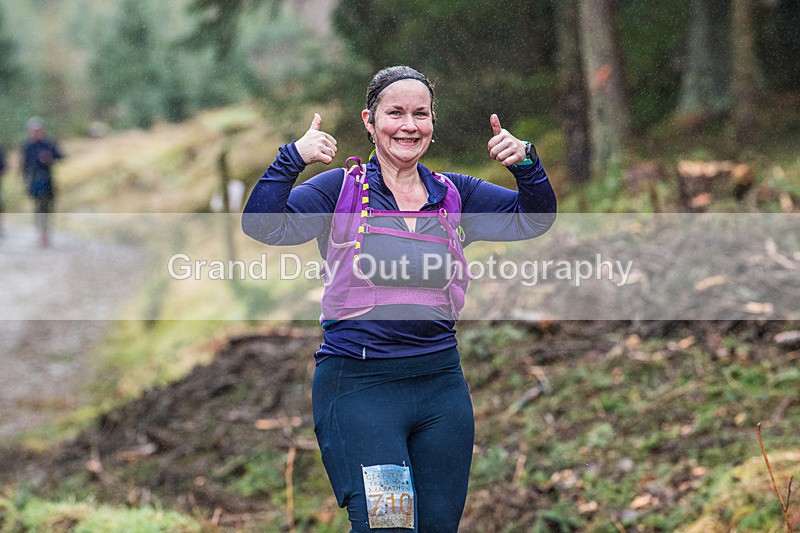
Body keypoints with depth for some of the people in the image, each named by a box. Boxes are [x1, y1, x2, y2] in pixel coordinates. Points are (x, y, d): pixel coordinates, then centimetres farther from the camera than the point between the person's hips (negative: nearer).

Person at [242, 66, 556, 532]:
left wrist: (526, 163, -9)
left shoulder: (454, 195, 10)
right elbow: (263, 226, -11)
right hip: (357, 386, -4)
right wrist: (291, 159, -24)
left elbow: (534, 218, 9)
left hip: (441, 384, 4)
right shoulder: (342, 188, 0)